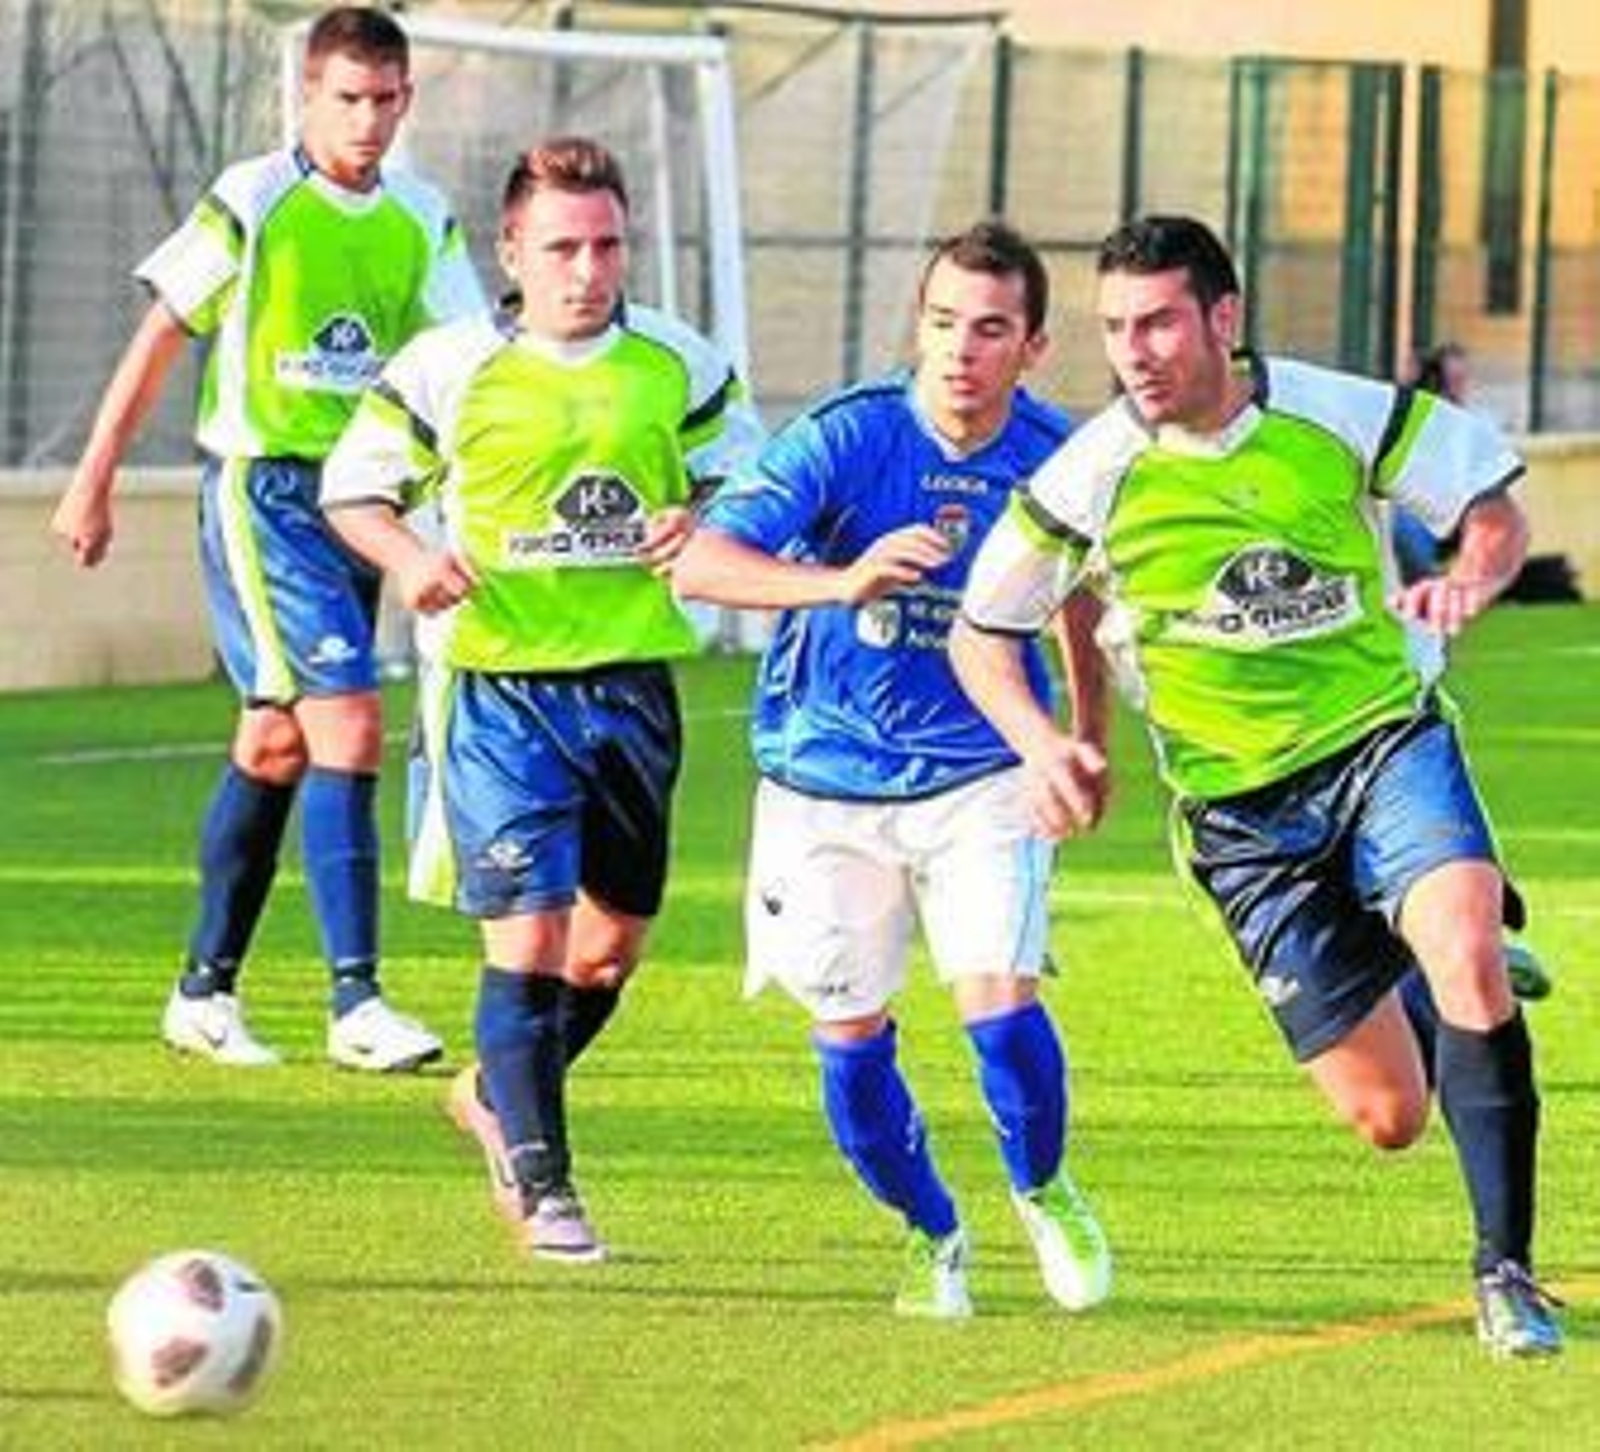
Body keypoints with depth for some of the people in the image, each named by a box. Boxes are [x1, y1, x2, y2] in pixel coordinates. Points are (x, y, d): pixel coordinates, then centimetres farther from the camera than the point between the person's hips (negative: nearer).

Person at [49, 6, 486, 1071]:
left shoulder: (423, 222, 6)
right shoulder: (252, 204, -9)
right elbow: (161, 341, -2)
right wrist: (96, 481, 1)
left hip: (360, 498, 6)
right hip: (261, 491, -6)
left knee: (277, 744, 12)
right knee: (347, 725, -16)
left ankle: (205, 992, 22)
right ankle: (356, 1003, -18)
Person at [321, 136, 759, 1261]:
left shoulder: (680, 366, 3)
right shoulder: (448, 370, -5)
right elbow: (353, 487, 6)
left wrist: (702, 523, -8)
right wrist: (410, 557, -14)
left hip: (631, 679, 4)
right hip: (498, 689, -4)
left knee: (615, 943, 12)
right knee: (530, 932, -12)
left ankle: (500, 1095, 38)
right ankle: (539, 1180, -3)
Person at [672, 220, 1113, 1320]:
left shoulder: (1055, 459, -9)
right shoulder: (848, 437, -20)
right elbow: (701, 564, -30)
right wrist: (844, 581, -46)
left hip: (981, 770, 1)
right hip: (828, 778, -1)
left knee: (1000, 1002, -15)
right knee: (851, 1037, 3)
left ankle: (1045, 1191, 14)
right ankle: (931, 1234, 28)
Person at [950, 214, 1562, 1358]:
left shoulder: (1343, 417, -9)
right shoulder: (1092, 476, -8)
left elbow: (1495, 507, 5)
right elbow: (982, 634, 3)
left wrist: (1469, 583, -17)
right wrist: (1042, 745, -15)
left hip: (1386, 742, 0)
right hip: (1242, 815, 1)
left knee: (1463, 951, -31)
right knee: (1386, 1114, -3)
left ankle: (1507, 1269, -19)